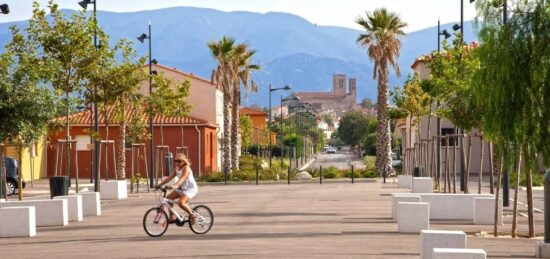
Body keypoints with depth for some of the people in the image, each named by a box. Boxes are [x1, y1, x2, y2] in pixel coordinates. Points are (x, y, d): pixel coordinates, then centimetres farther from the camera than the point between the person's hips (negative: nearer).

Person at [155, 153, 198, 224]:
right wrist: (159, 185, -5)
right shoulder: (177, 169, 7)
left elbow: (182, 179, -34)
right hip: (181, 188, 9)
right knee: (168, 198, -1)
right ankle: (172, 218, 8)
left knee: (181, 202, -31)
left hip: (190, 189, -9)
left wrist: (173, 186, -50)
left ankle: (192, 215, -7)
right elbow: (169, 178, 4)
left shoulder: (186, 168, -19)